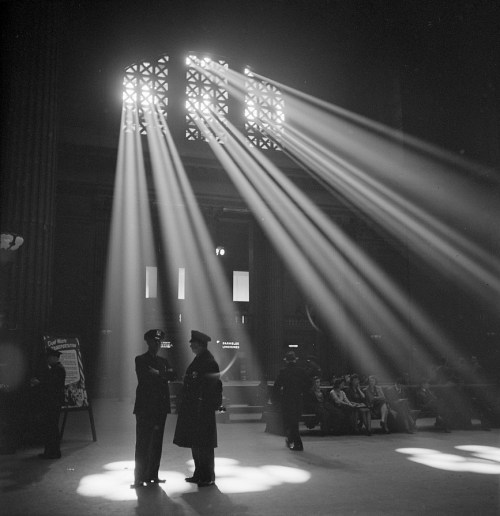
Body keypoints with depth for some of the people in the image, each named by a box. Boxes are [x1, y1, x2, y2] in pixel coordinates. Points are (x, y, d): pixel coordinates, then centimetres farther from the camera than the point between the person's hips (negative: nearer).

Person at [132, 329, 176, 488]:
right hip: (145, 406, -5)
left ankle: (152, 475, 15)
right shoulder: (140, 360, 2)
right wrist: (162, 375, -5)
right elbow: (145, 377, -13)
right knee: (143, 443, -5)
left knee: (157, 443, 7)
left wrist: (157, 373, -11)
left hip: (160, 407, 5)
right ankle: (139, 478, -2)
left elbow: (172, 376, 3)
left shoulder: (163, 361, 18)